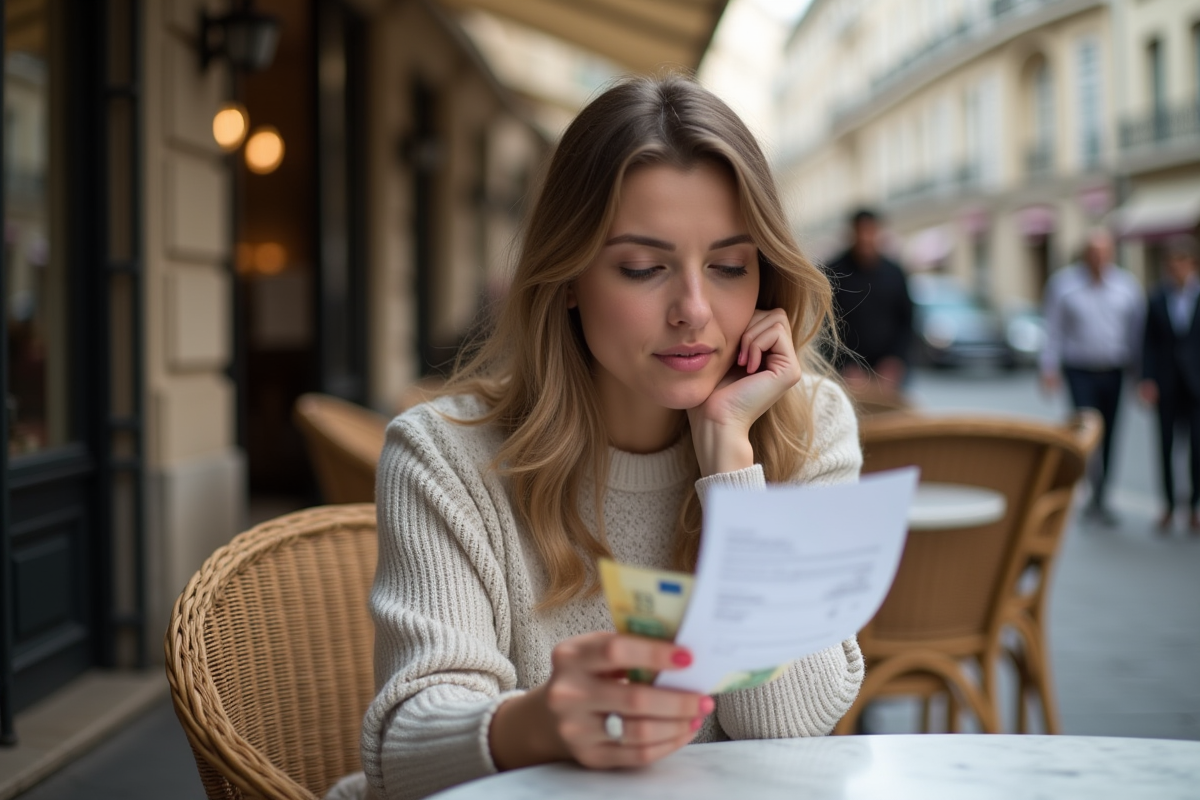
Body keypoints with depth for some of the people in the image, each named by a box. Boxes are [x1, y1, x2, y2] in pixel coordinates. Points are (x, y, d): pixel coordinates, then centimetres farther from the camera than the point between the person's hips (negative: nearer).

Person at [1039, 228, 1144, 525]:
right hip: (1079, 371, -2)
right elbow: (1052, 330, 1)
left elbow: (1137, 329, 8)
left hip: (1115, 371, 2)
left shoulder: (1127, 284, 4)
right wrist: (1049, 368, -4)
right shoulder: (1063, 283, -1)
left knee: (1108, 436, 6)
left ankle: (1099, 500, 17)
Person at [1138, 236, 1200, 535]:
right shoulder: (1156, 299, 4)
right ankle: (1168, 507, 15)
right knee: (1166, 445, 5)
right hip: (1166, 385, 1)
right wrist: (1147, 380, -6)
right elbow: (1149, 342, 3)